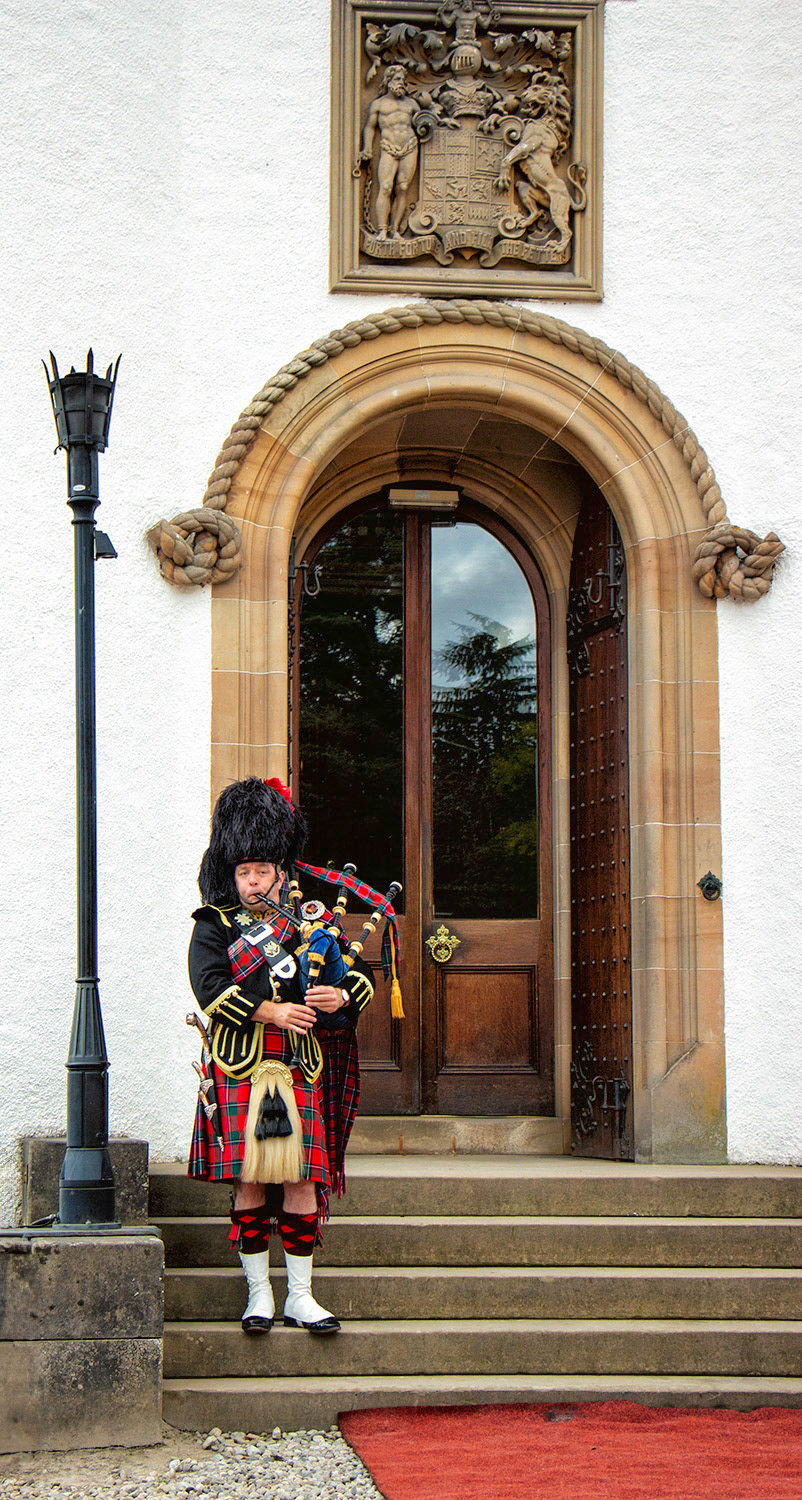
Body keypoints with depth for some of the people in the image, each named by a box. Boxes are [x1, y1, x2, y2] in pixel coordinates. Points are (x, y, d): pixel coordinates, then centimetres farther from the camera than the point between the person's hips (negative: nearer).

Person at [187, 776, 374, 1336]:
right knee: (250, 1181, -1)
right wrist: (269, 1011, -19)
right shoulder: (215, 925, 6)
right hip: (240, 1071, -2)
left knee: (302, 1180, -1)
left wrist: (343, 997, -11)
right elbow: (209, 986, -9)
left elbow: (362, 974, 12)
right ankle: (259, 1294, 8)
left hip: (302, 1072, 2)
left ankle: (301, 1296, 6)